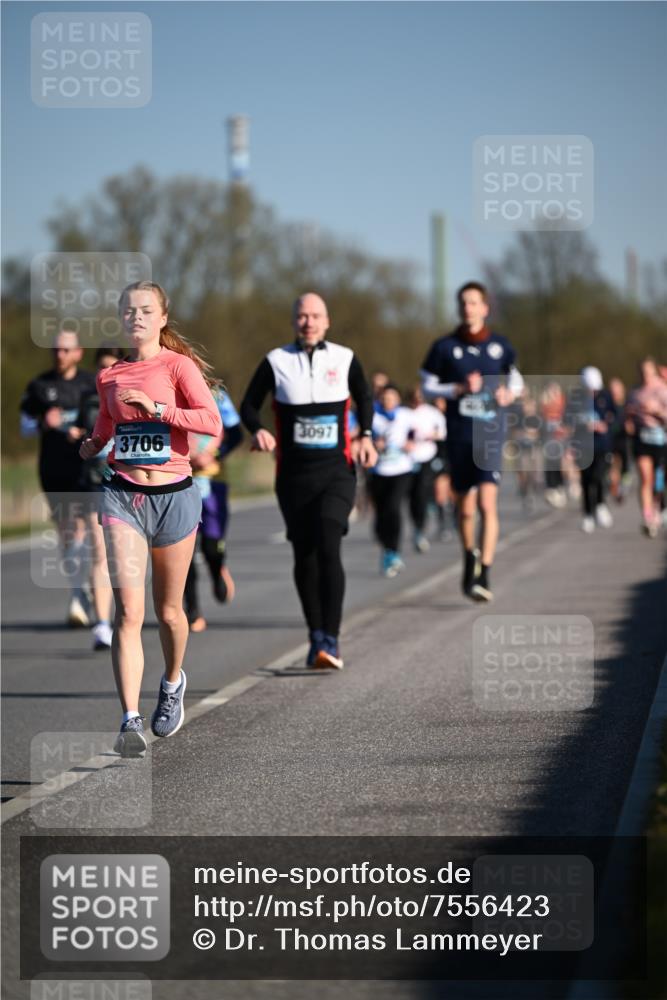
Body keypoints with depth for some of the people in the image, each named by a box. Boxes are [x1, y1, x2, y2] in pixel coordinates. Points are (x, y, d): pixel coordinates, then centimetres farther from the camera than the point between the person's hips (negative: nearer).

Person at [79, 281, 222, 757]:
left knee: (168, 610, 12)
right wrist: (89, 447, 16)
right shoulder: (109, 375, 10)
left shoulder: (178, 365, -3)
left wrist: (156, 408, -22)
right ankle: (131, 721, -19)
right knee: (128, 610, -13)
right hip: (124, 495, 2)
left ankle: (173, 683, 42)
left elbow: (212, 421, -18)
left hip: (173, 496, -2)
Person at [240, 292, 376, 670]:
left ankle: (331, 639, -21)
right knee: (304, 557, 8)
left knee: (328, 549, -17)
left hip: (336, 472, -1)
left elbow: (364, 398, 20)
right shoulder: (277, 362, 1)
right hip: (294, 474, 2)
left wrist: (367, 436, 4)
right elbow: (250, 405, 10)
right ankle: (316, 635, 23)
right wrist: (259, 430, -11)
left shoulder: (345, 359, 3)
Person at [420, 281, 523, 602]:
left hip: (490, 432, -1)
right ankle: (470, 557, 38)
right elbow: (427, 386, 4)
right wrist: (459, 389, -11)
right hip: (459, 433, 1)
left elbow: (515, 379, 20)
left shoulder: (500, 346, 5)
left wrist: (510, 393, -2)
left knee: (487, 502, -16)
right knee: (465, 507, 10)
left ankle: (484, 574, -17)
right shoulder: (445, 347, 1)